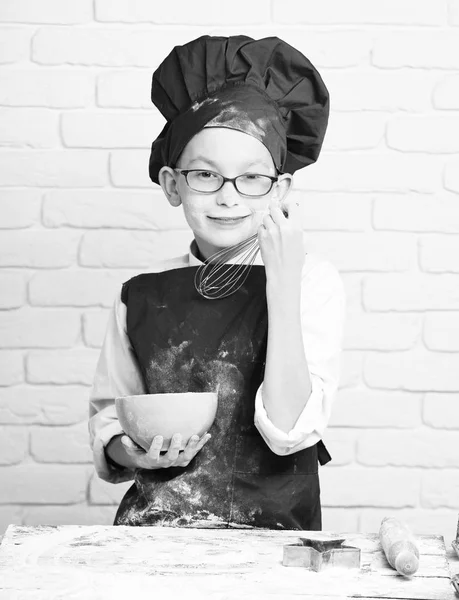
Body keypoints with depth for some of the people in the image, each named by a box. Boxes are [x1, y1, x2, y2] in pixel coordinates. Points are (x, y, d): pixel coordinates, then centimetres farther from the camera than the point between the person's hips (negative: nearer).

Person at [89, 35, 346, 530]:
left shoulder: (312, 280, -3)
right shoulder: (144, 292, 3)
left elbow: (288, 430, -14)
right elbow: (107, 415, 15)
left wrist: (283, 284, -16)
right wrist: (128, 451, -7)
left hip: (274, 527, 0)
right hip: (154, 523, 1)